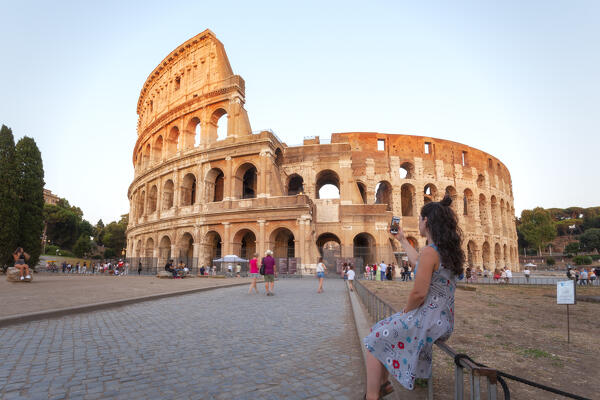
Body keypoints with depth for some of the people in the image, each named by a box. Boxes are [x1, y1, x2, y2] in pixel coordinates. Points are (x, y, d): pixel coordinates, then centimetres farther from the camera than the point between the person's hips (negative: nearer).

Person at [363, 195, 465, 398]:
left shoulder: (430, 251, -22)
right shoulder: (447, 250, 7)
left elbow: (419, 293, -25)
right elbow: (417, 262, 24)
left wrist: (405, 311, -7)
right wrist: (402, 239, 32)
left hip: (428, 319, -9)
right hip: (443, 319, 9)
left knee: (375, 339, 2)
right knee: (381, 331, 21)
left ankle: (371, 395, 9)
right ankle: (383, 384, 31)